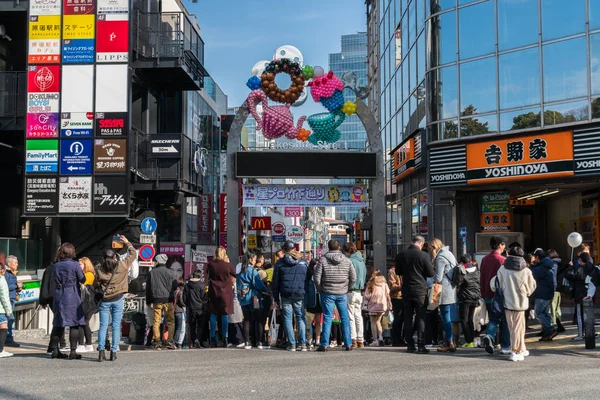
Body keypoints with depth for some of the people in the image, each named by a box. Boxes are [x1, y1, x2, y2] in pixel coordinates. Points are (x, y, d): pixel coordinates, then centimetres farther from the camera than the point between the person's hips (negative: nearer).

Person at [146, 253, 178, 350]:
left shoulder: (151, 273, 4)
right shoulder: (170, 273, 0)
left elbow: (148, 288, 7)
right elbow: (175, 286, 1)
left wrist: (148, 301, 15)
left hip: (156, 300, 1)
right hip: (168, 300, -1)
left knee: (156, 321, 6)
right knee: (170, 321, 4)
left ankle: (157, 342, 1)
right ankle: (169, 341, -4)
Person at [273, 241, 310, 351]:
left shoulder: (280, 263, 3)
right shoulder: (304, 262, 6)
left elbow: (275, 282, 5)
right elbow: (308, 279, 8)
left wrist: (275, 298, 9)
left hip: (286, 295, -1)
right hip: (300, 295, 1)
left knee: (288, 319, 5)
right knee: (301, 318, 8)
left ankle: (292, 344, 2)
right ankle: (303, 344, 1)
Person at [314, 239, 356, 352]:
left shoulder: (323, 260, -5)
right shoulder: (347, 261, 2)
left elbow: (317, 278, -7)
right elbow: (353, 278, 2)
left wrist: (321, 289, 6)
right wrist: (347, 289, 13)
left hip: (327, 293, -2)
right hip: (342, 294, 2)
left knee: (327, 318, 1)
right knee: (345, 318, 8)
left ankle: (324, 344, -1)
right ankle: (348, 344, 11)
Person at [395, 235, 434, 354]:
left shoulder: (401, 255, 1)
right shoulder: (423, 255, -11)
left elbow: (398, 272, 14)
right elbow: (431, 273, -5)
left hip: (406, 290, 3)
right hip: (420, 291, -3)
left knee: (407, 318, 9)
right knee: (421, 318, 2)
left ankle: (410, 345, 10)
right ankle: (421, 346, -2)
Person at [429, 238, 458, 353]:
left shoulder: (440, 257, -12)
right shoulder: (449, 254, 16)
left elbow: (438, 278, -16)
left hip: (445, 291, -9)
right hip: (452, 291, 9)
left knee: (446, 318, -5)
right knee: (448, 318, 14)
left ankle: (450, 344, -5)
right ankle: (449, 341, 17)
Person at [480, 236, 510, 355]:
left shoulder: (484, 260, 4)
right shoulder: (502, 260, -14)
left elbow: (481, 279, 8)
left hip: (488, 296, 5)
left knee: (493, 319, 15)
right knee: (505, 322, 7)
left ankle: (489, 336, -11)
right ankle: (505, 347, 11)